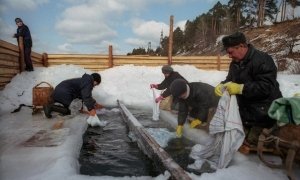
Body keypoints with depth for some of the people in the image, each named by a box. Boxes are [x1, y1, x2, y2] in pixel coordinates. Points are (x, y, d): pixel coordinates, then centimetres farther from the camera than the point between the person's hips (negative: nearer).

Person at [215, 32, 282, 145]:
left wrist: (240, 88, -28)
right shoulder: (235, 63, 7)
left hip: (264, 113, -8)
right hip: (245, 112, 8)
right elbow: (230, 79, 17)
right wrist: (222, 85, -5)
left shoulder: (262, 60, -20)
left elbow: (266, 87, -28)